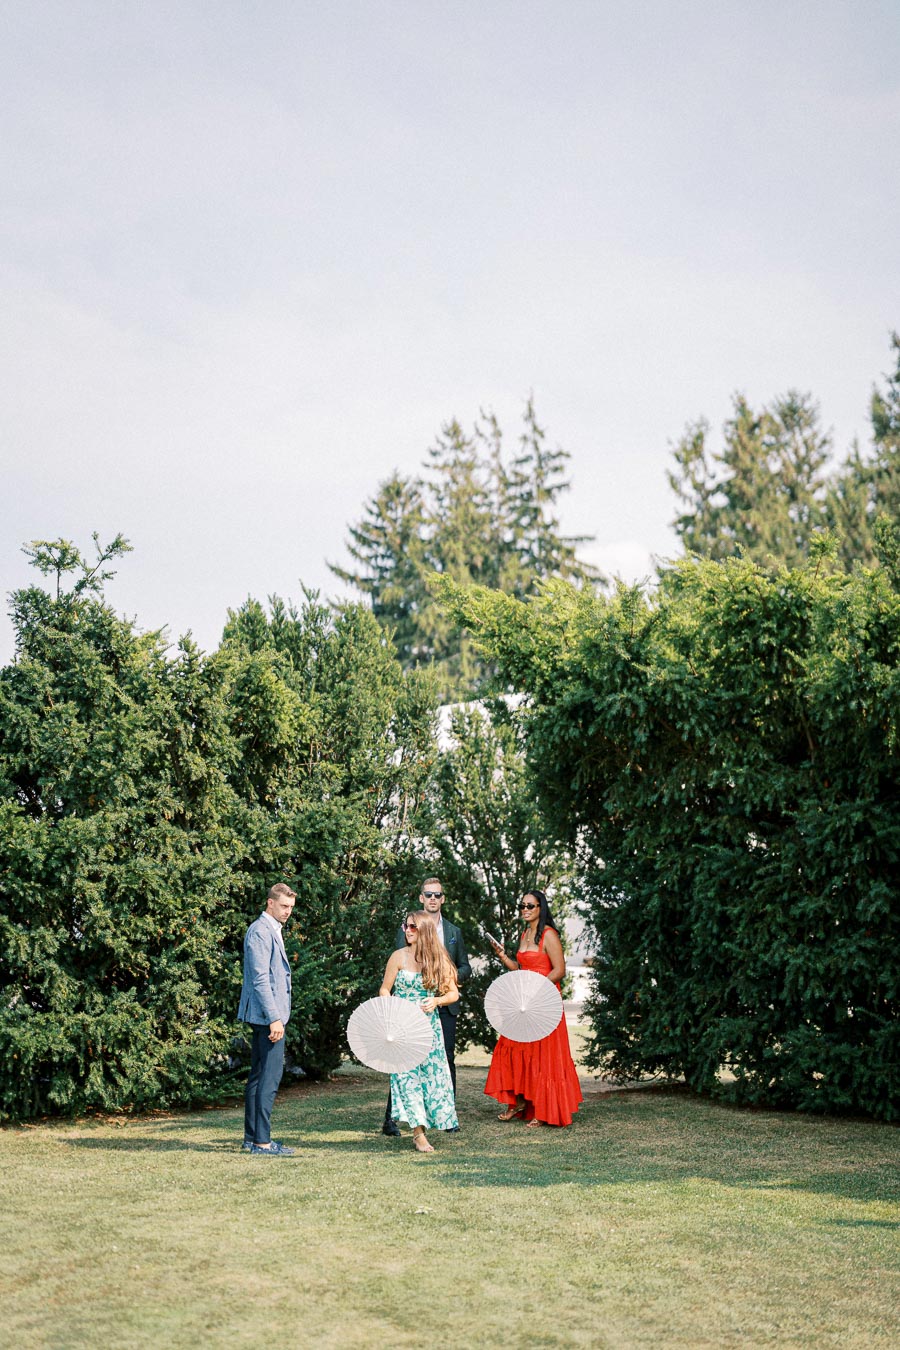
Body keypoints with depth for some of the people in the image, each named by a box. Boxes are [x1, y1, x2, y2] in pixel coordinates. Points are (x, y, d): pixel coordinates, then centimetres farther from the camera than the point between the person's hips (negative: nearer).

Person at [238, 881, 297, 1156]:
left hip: (268, 1017, 11)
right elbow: (260, 979, -19)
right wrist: (274, 1018, -22)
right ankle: (261, 1142, -9)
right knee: (269, 1076, -10)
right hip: (267, 1015, -11)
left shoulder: (272, 931, 18)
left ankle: (252, 1137, 19)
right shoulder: (260, 931, -13)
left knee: (259, 1076, 13)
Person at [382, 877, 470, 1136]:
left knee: (447, 1060, 5)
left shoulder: (454, 932, 15)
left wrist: (456, 976, -4)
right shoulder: (407, 930, 4)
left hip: (445, 1005, 4)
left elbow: (465, 966, 17)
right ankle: (390, 1118, -3)